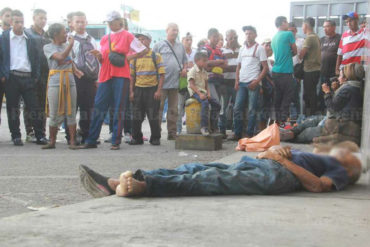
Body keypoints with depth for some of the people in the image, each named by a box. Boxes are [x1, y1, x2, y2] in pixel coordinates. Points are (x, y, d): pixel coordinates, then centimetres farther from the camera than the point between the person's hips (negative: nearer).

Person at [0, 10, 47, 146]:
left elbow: (36, 58, 13)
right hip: (11, 77, -2)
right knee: (13, 108, 4)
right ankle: (16, 136, 13)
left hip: (28, 77, 2)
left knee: (35, 107, -2)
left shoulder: (30, 39, 11)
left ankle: (40, 136, 3)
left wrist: (36, 76, 4)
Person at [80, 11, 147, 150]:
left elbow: (144, 51, 3)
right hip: (105, 76, 4)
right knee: (98, 108, 1)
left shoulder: (127, 36, 3)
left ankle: (116, 142, 3)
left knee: (119, 110, -1)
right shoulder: (104, 39, 17)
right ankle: (91, 141, 5)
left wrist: (128, 57, -5)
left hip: (121, 76, -4)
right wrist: (98, 56, -2)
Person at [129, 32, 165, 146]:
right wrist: (131, 92, 3)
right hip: (138, 89, 3)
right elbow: (132, 76, 10)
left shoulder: (156, 56, 0)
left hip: (152, 89, -3)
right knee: (137, 116, 5)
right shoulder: (135, 57, 9)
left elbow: (161, 75, -3)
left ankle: (155, 138, 11)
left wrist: (158, 91, -11)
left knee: (153, 116, 0)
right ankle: (136, 138, 15)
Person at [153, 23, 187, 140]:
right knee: (159, 108, -5)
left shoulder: (180, 46, 17)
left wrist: (184, 69, 5)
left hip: (175, 82, 5)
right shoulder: (159, 45, 1)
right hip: (162, 82, -5)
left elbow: (185, 60, 25)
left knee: (173, 109, 9)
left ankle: (172, 133, 15)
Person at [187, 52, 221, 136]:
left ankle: (213, 126, 0)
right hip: (195, 92, -8)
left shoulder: (204, 72, 16)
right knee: (205, 102, -34)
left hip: (203, 91, 8)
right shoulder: (193, 71, -8)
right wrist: (200, 94, -25)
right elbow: (192, 85, -15)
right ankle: (204, 127, -37)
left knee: (216, 104, -6)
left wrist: (208, 93, -1)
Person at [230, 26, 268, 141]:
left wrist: (257, 81, -14)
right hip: (241, 83, 5)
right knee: (237, 108, 2)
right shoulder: (242, 48, 17)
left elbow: (265, 67, -4)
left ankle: (250, 134, 4)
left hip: (253, 83, -5)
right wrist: (237, 81, 6)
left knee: (252, 110, -2)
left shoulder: (259, 48, 1)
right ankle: (237, 133, 9)